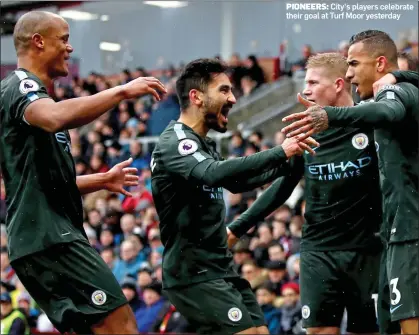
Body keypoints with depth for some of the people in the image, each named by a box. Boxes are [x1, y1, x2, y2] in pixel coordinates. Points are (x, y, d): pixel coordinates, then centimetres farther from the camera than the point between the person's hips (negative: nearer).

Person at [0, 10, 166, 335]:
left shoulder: (32, 93, 26)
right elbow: (56, 118, -33)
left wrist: (103, 180, 28)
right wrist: (122, 91, -28)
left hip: (50, 237, 11)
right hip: (49, 237, -11)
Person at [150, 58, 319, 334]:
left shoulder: (204, 144, 14)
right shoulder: (175, 142, -15)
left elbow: (234, 182, 30)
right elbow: (213, 174, -34)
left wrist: (284, 164, 16)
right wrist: (279, 153, -34)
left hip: (221, 269, 10)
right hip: (193, 272, -10)